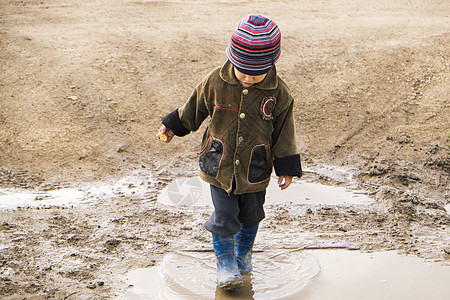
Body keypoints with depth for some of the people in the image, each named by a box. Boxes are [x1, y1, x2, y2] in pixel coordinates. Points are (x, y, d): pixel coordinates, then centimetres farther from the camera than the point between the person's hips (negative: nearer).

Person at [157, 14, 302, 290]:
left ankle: (244, 254, 44)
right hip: (219, 166, -1)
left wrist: (286, 167, -1)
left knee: (250, 216, 17)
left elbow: (284, 132, -3)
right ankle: (226, 264, 23)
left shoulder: (279, 94, -14)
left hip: (255, 170, 1)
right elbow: (194, 108, 5)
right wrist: (173, 126, 14)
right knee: (224, 217, 1)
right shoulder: (216, 82, -13)